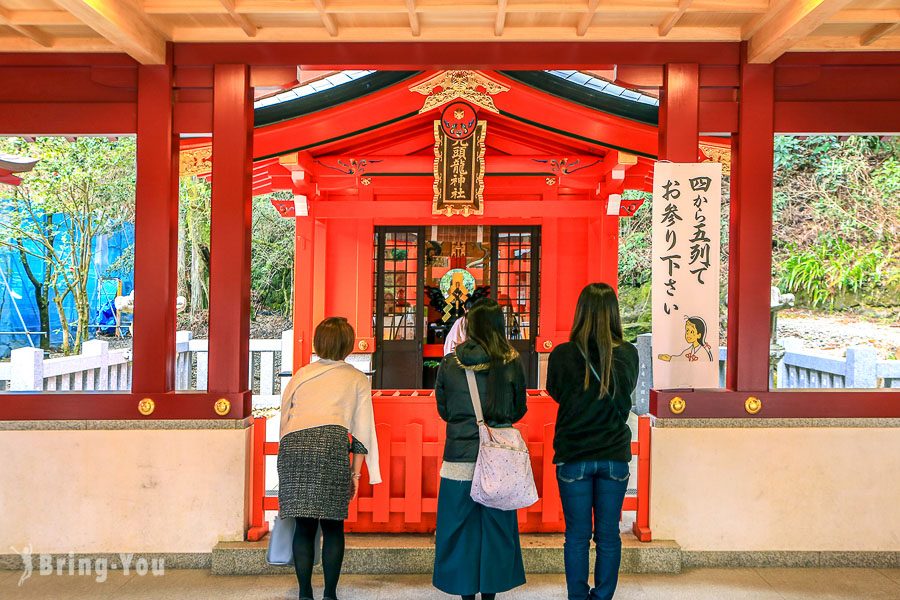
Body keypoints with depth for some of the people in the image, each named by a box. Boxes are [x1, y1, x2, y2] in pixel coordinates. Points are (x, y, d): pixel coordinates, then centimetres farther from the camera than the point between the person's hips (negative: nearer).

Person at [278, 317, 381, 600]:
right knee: (333, 525, 9)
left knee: (304, 525, 11)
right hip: (331, 444, -2)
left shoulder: (301, 375, 26)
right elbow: (362, 431, 12)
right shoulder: (357, 379, 19)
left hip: (292, 444, 3)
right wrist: (355, 473, 14)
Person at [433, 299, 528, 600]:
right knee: (496, 526, 14)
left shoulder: (449, 364, -5)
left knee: (459, 527, 12)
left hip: (459, 456, 0)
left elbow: (443, 410, 7)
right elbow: (519, 410, 6)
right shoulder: (512, 363, -6)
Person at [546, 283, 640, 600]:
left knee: (577, 535, 10)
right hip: (615, 455, 2)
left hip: (573, 457, -2)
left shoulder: (562, 354, -14)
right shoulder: (629, 354, -7)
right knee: (608, 535, 13)